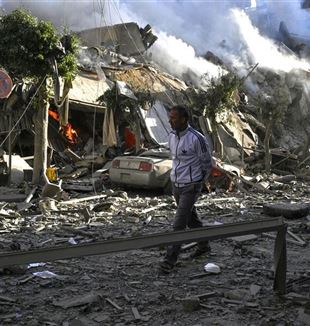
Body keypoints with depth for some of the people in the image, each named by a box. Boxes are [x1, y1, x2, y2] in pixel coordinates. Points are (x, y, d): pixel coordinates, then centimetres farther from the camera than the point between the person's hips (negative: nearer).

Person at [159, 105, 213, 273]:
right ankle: (203, 245, 38)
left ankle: (170, 259, -4)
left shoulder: (197, 139, -19)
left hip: (190, 187, -7)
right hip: (175, 184, 7)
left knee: (179, 223, -9)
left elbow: (207, 164, -7)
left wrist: (198, 182, 5)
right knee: (191, 218, 20)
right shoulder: (171, 136, 1)